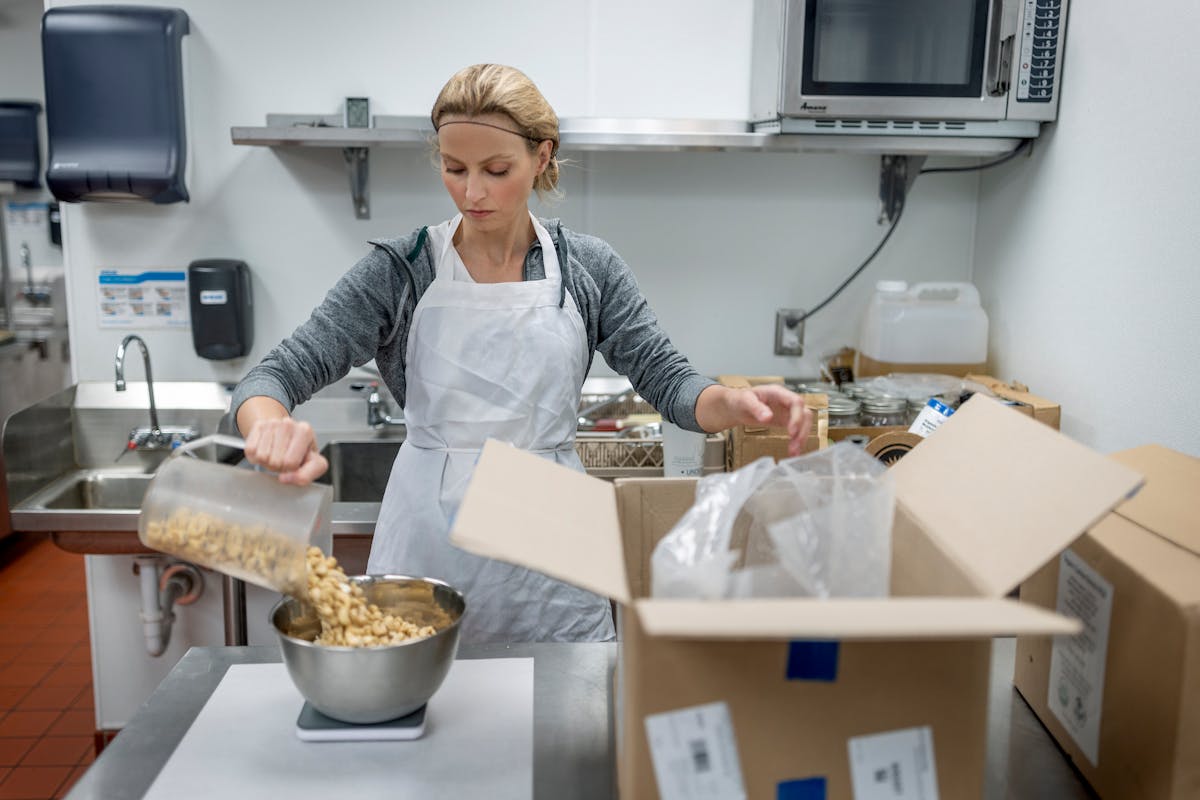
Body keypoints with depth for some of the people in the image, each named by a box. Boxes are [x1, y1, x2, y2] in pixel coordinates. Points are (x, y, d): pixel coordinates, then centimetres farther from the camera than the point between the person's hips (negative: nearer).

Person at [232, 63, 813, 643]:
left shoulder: (588, 268, -1)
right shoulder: (399, 271, -5)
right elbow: (277, 374, -9)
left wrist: (737, 404, -23)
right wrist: (273, 428, -33)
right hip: (429, 547, -1)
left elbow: (668, 382, -1)